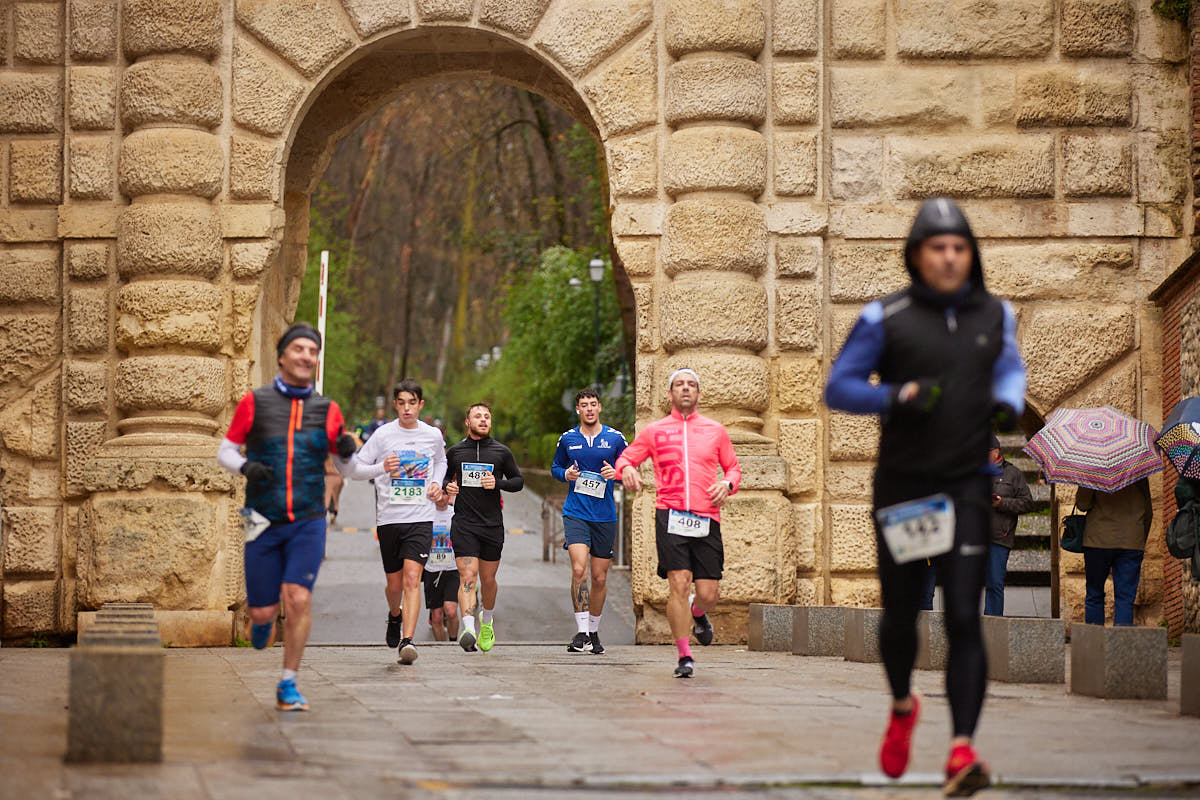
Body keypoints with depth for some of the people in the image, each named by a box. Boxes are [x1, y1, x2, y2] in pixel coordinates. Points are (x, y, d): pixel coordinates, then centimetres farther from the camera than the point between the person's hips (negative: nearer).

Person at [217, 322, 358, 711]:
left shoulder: (326, 409, 4)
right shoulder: (255, 402, 1)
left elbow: (349, 464, 13)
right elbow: (225, 450, 7)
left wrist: (347, 449, -11)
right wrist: (245, 466, -15)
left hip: (308, 522, 0)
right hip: (264, 522, 0)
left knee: (298, 599, -15)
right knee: (264, 611, 1)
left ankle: (288, 686, -2)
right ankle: (263, 618, 41)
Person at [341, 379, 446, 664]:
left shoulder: (433, 435, 5)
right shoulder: (383, 434, -2)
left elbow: (441, 461, 27)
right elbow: (355, 469, -1)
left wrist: (437, 484, 7)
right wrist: (382, 468, -19)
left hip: (421, 518, 0)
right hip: (389, 518, 0)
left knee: (412, 578, -16)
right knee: (394, 583, 10)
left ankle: (407, 641, -22)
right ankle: (395, 616, 44)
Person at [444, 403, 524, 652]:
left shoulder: (501, 452, 5)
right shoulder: (455, 452, 7)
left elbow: (518, 481, 11)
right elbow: (444, 478, 21)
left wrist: (498, 483, -7)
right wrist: (447, 487, -2)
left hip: (493, 525, 1)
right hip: (464, 525, -1)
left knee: (488, 579, 11)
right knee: (467, 577, -16)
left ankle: (487, 620, 38)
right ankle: (468, 629, -27)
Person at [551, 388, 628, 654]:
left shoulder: (615, 438, 3)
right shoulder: (568, 439, 6)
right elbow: (555, 467, 18)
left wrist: (616, 473, -12)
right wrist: (566, 474, -4)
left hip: (605, 515, 1)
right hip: (575, 512, -1)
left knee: (599, 578, 6)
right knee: (579, 569, -19)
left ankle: (594, 632, 23)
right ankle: (581, 632, -17)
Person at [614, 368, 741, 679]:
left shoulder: (716, 431, 14)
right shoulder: (654, 431, 11)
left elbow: (733, 467, 22)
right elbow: (625, 457, 16)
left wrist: (727, 484, 0)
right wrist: (627, 469, -8)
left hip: (706, 518, 1)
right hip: (670, 514, -1)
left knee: (708, 594, -2)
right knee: (678, 583, -15)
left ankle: (698, 615, 36)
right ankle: (684, 657, -5)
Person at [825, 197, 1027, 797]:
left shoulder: (994, 315, 6)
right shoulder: (885, 319, -5)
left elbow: (1010, 367, 24)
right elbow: (838, 389, -2)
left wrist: (1008, 403, 2)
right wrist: (897, 396, -19)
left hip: (968, 487, 1)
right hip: (902, 488, -1)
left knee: (963, 618, -11)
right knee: (900, 615, 12)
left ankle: (962, 751, -15)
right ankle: (903, 706, 42)